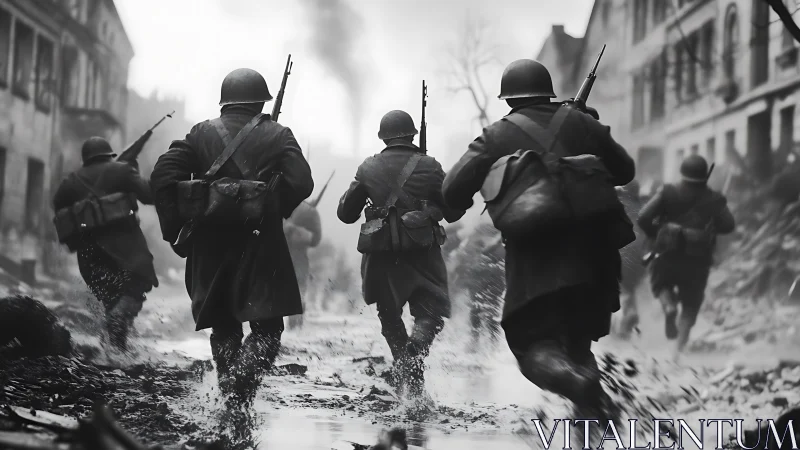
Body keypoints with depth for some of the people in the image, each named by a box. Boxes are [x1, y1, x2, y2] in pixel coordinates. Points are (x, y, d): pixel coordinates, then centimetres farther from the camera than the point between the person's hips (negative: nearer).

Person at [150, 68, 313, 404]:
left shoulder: (201, 134, 7)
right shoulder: (278, 136, 3)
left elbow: (163, 176, -2)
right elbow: (301, 184, -9)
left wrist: (175, 229, 2)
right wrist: (277, 208, 9)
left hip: (210, 248, 3)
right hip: (261, 246, -3)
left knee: (224, 329, 16)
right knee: (267, 328, 1)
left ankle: (230, 397, 15)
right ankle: (240, 389, -22)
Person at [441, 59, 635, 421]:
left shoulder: (497, 136, 2)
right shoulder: (580, 123, 9)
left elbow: (452, 192, -3)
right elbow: (624, 170, 18)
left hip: (534, 260, -3)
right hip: (591, 256, 3)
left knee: (534, 345, -2)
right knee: (577, 340, 19)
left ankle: (574, 381, -32)